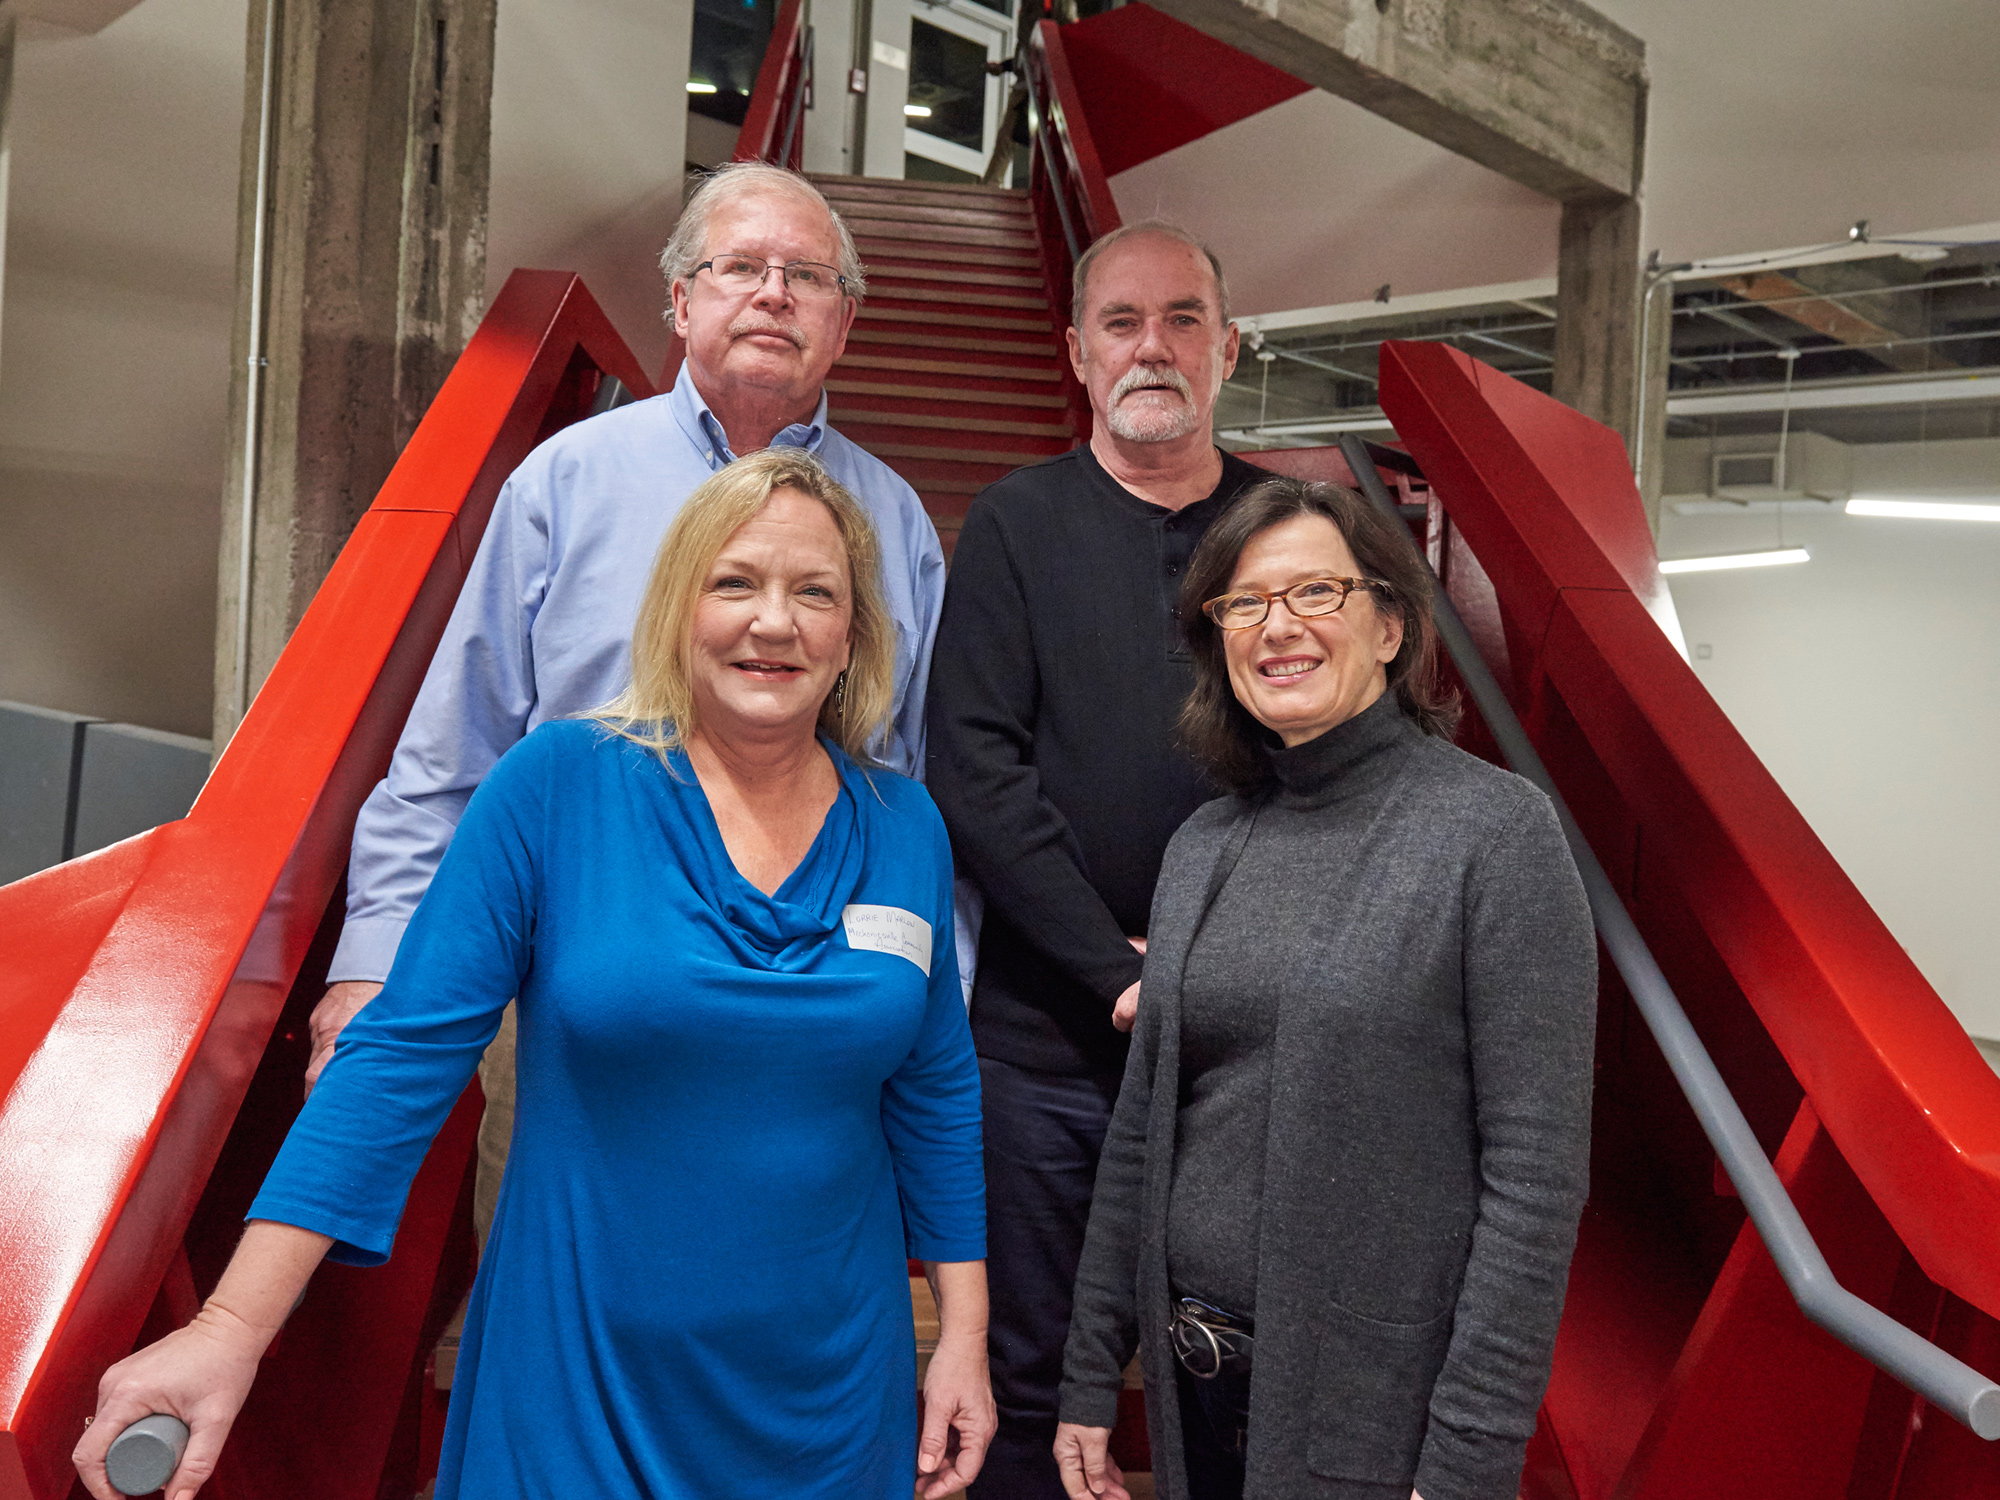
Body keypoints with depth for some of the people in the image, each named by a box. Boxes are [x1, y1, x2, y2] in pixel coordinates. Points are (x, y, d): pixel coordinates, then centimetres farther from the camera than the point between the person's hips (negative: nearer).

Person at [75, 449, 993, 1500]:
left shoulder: (905, 829, -2)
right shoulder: (557, 784, -12)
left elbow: (934, 1093, 6)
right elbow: (407, 1048, -13)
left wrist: (965, 1330, 7)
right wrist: (233, 1326, -17)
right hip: (573, 1384, -3)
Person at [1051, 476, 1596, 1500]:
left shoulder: (1497, 830, -12)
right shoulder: (1204, 846, 5)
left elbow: (1537, 1168, -15)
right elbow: (1141, 1129, 9)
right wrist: (1090, 1375, 9)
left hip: (1373, 1411, -5)